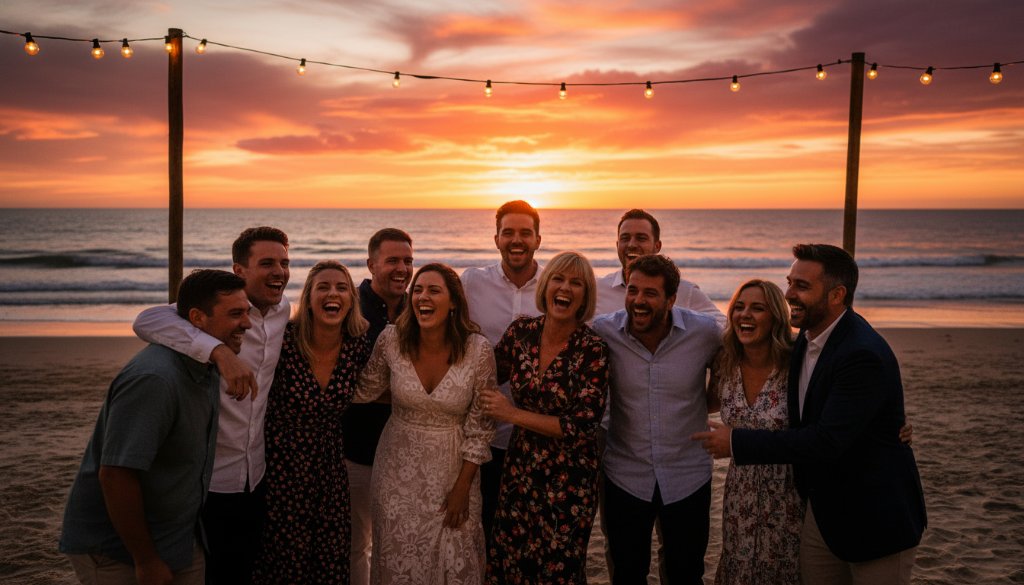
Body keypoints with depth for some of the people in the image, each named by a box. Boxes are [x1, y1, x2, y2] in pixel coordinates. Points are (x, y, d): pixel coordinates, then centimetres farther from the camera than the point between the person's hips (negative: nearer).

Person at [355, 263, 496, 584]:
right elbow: (365, 391, 5)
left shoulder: (478, 350, -17)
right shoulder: (391, 339, -12)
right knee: (399, 556, 13)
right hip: (399, 467, 2)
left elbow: (479, 426, -9)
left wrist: (463, 486, -6)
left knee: (455, 558, 10)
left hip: (452, 467, -1)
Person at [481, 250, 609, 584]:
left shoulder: (592, 350, -16)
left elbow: (582, 426, -19)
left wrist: (514, 414, -18)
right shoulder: (521, 331, -5)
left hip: (570, 480, -3)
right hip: (520, 469, 4)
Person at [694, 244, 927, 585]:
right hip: (822, 508, 8)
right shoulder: (808, 337, 2)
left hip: (875, 519, -8)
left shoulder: (864, 355, -26)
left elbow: (827, 441, -29)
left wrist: (738, 442, -24)